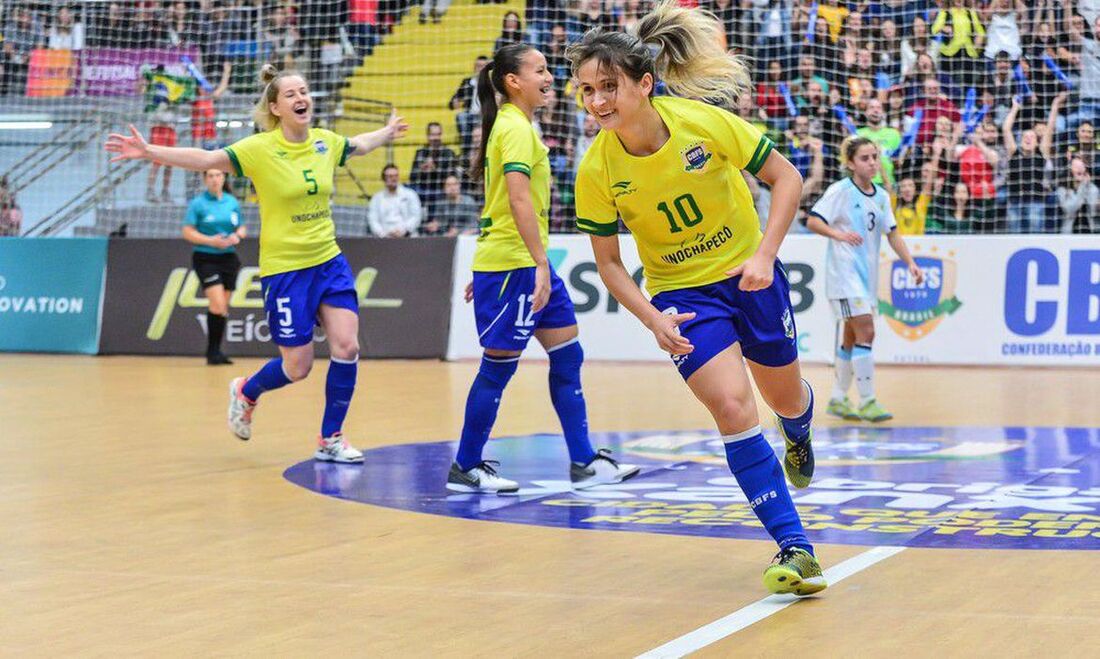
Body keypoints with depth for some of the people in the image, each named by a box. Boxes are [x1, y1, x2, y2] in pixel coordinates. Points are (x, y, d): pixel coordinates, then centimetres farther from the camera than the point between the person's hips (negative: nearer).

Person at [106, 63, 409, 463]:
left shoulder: (325, 142, 2)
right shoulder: (260, 149, -13)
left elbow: (359, 145, 25)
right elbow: (205, 160, -21)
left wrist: (389, 132, 39)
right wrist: (149, 152, -32)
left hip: (329, 261, 5)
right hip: (284, 268, -5)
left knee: (346, 346, -7)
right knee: (297, 367, -1)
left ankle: (330, 440, 9)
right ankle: (245, 393, 33)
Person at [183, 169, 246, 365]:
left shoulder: (232, 202, 9)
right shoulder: (198, 203, -4)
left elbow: (241, 228, 18)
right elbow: (188, 232, -6)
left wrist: (237, 236, -6)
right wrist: (211, 241, -18)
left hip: (228, 258, 5)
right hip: (206, 258, -5)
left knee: (223, 308, 5)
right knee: (218, 305, -17)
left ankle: (215, 352, 14)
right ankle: (213, 352, -8)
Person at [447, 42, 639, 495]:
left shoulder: (512, 125, 16)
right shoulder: (516, 128, -15)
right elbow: (519, 199, -25)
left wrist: (487, 270, 23)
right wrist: (541, 265, -29)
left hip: (525, 265, 10)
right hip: (512, 265, -10)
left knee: (567, 357, 8)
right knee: (499, 367, -2)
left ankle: (584, 463, 11)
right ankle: (466, 468, 8)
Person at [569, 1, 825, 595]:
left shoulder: (705, 121, -22)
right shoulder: (596, 171, -18)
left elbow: (786, 178, -11)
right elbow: (608, 262, -5)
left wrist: (764, 255, -21)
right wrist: (653, 321, -19)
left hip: (748, 273, 1)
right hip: (681, 293, -1)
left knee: (785, 397, 17)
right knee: (733, 409, -19)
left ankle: (798, 434, 58)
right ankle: (794, 548, -12)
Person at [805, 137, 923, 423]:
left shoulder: (881, 196, 11)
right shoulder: (840, 190, -9)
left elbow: (892, 233, 15)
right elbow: (812, 221, -14)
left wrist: (911, 263, 4)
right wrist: (837, 234, -31)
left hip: (868, 273, 7)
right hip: (845, 271, -7)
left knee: (852, 338, 12)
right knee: (866, 332, -15)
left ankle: (838, 399, 22)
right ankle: (867, 401, -12)